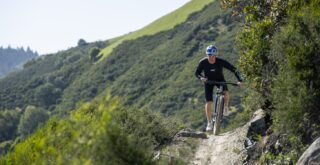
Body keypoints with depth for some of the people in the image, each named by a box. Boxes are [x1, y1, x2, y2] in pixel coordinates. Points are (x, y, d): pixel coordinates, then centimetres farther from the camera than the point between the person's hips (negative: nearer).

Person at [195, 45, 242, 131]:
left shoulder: (221, 62, -28)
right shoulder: (203, 62, -25)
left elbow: (234, 70, -23)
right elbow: (197, 73, -12)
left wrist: (239, 80, -34)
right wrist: (201, 78, -34)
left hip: (220, 80, 0)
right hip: (208, 81, 1)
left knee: (226, 94, -29)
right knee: (208, 102, -9)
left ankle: (226, 106, 5)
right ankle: (209, 123, 7)